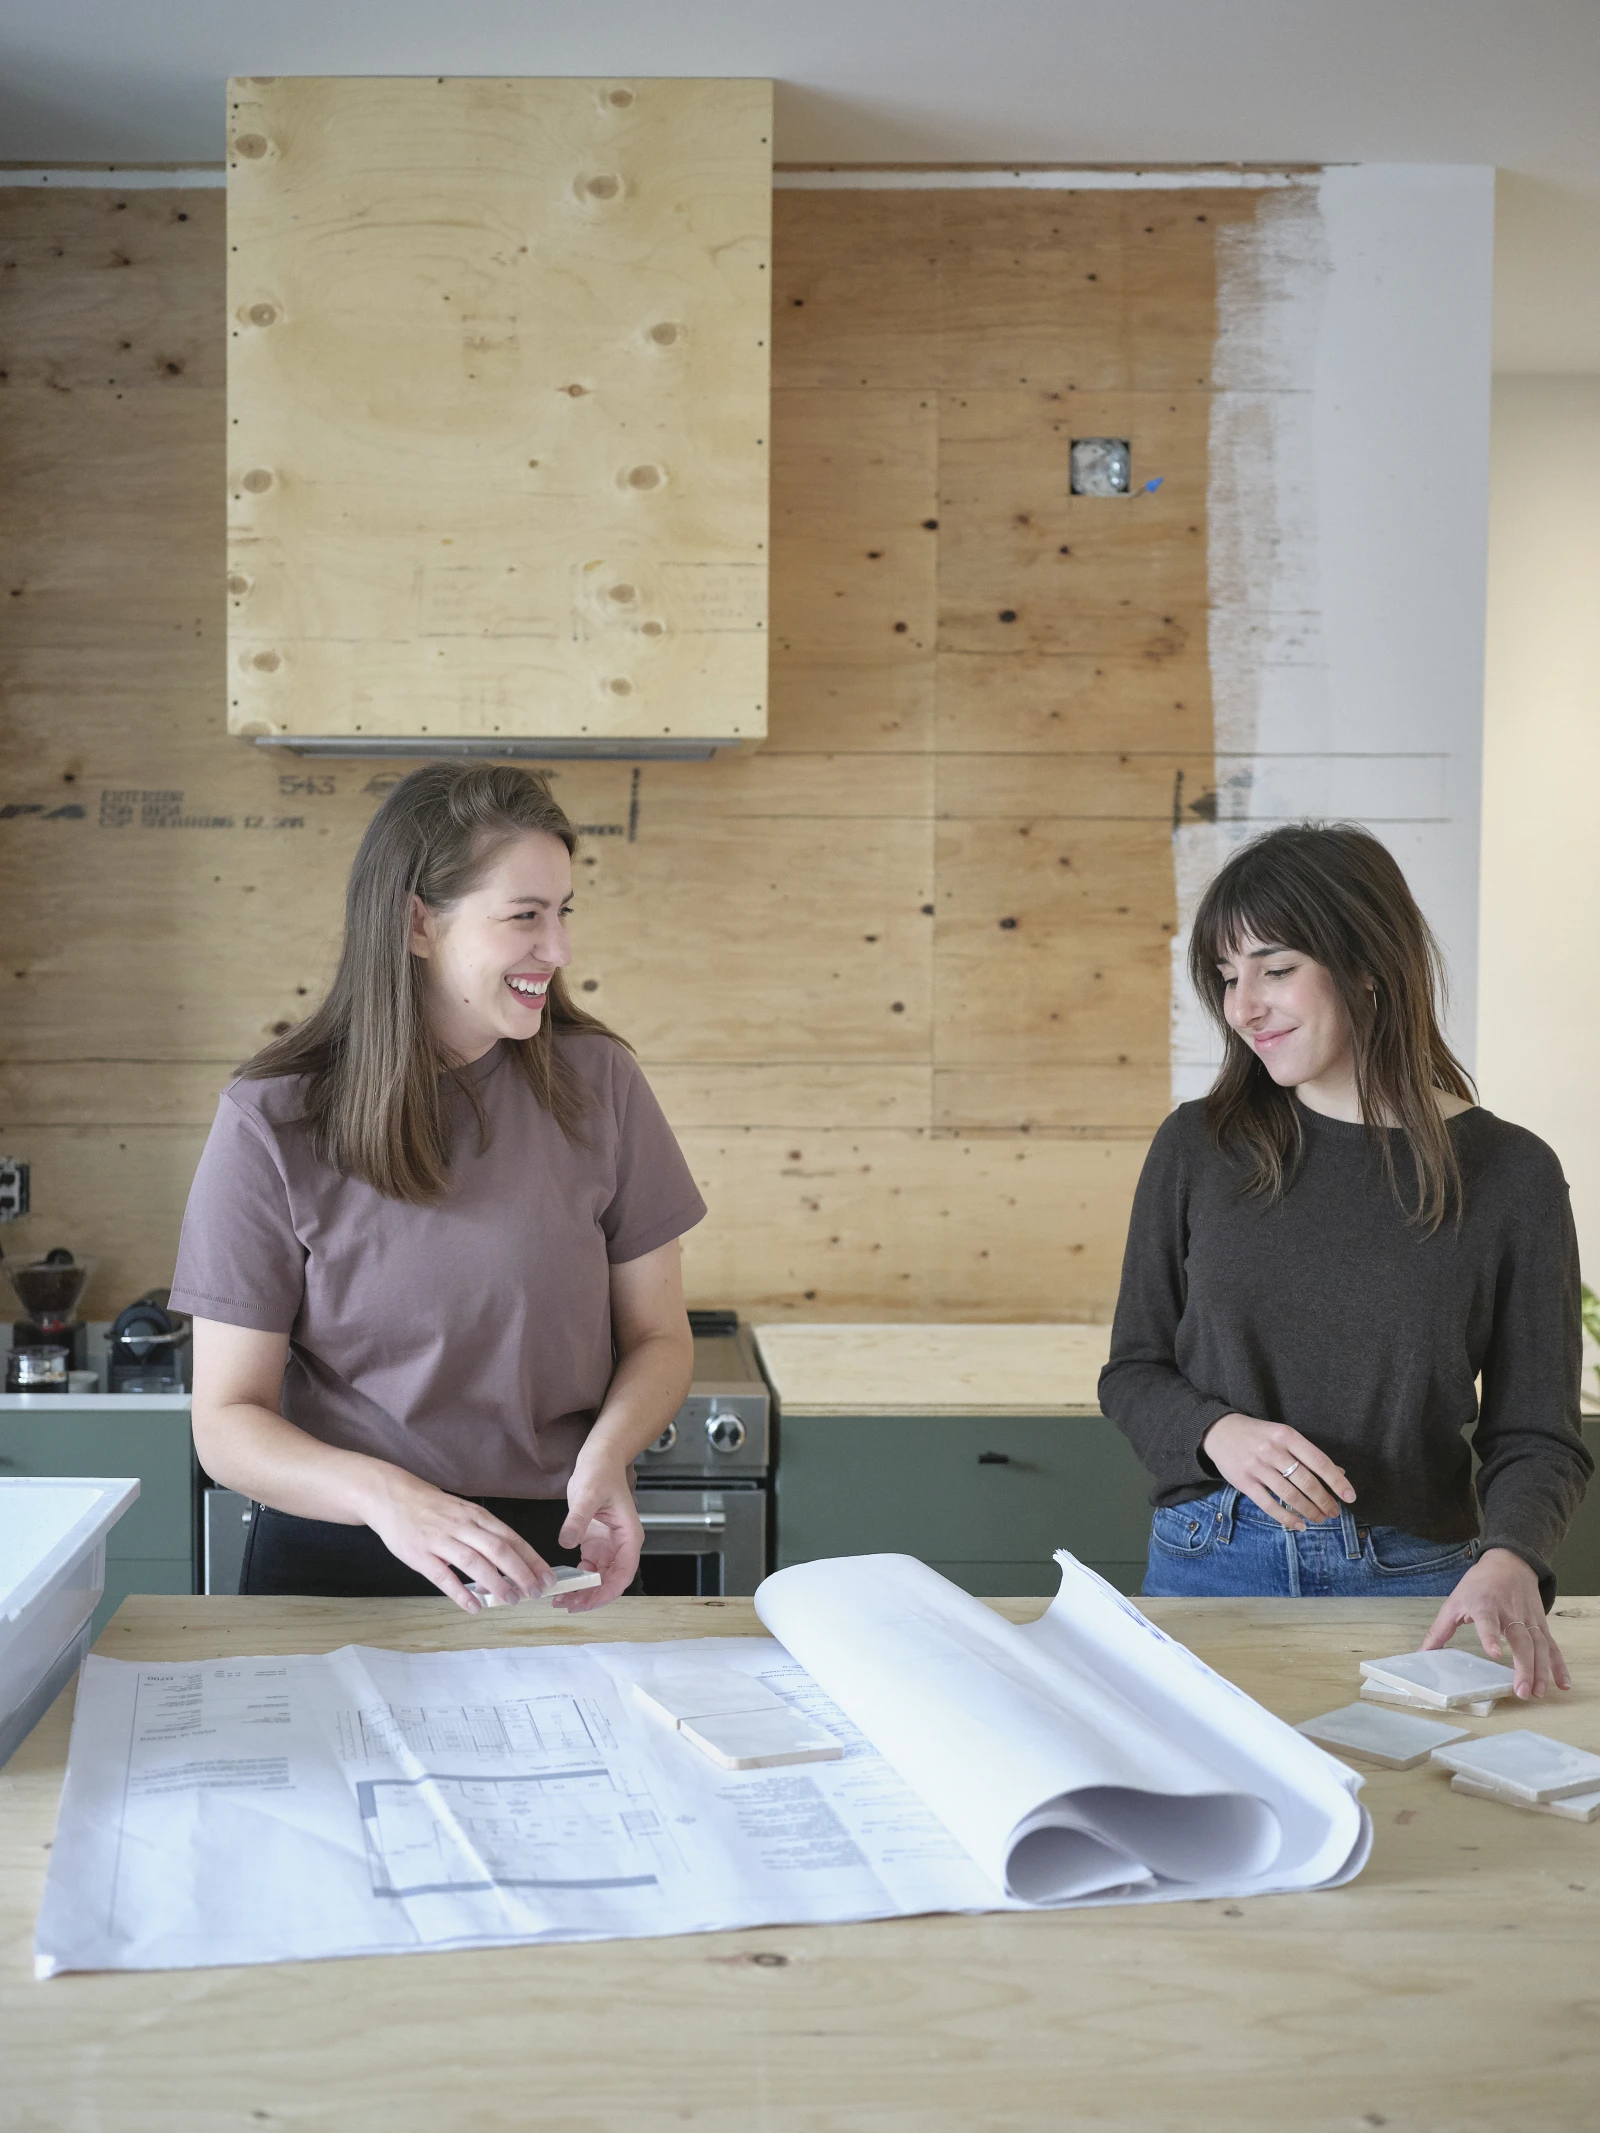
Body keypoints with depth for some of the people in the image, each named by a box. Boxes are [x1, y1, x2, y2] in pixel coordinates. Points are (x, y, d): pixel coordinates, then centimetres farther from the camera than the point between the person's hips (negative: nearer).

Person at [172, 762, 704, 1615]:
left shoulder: (596, 1081, 1)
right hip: (336, 1564, -1)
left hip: (551, 1564, 1)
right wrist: (384, 1495, -23)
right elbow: (227, 1422, -4)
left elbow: (658, 1336, 9)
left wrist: (606, 1454, -13)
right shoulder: (272, 1124, -5)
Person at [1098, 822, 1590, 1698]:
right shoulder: (1196, 1149, 0)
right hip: (1210, 1563, 1)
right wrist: (1218, 1432, -15)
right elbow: (1132, 1372, 6)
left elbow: (1537, 1434, -1)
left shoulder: (1511, 1175, -4)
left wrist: (1509, 1561, -21)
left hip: (1412, 1584, 0)